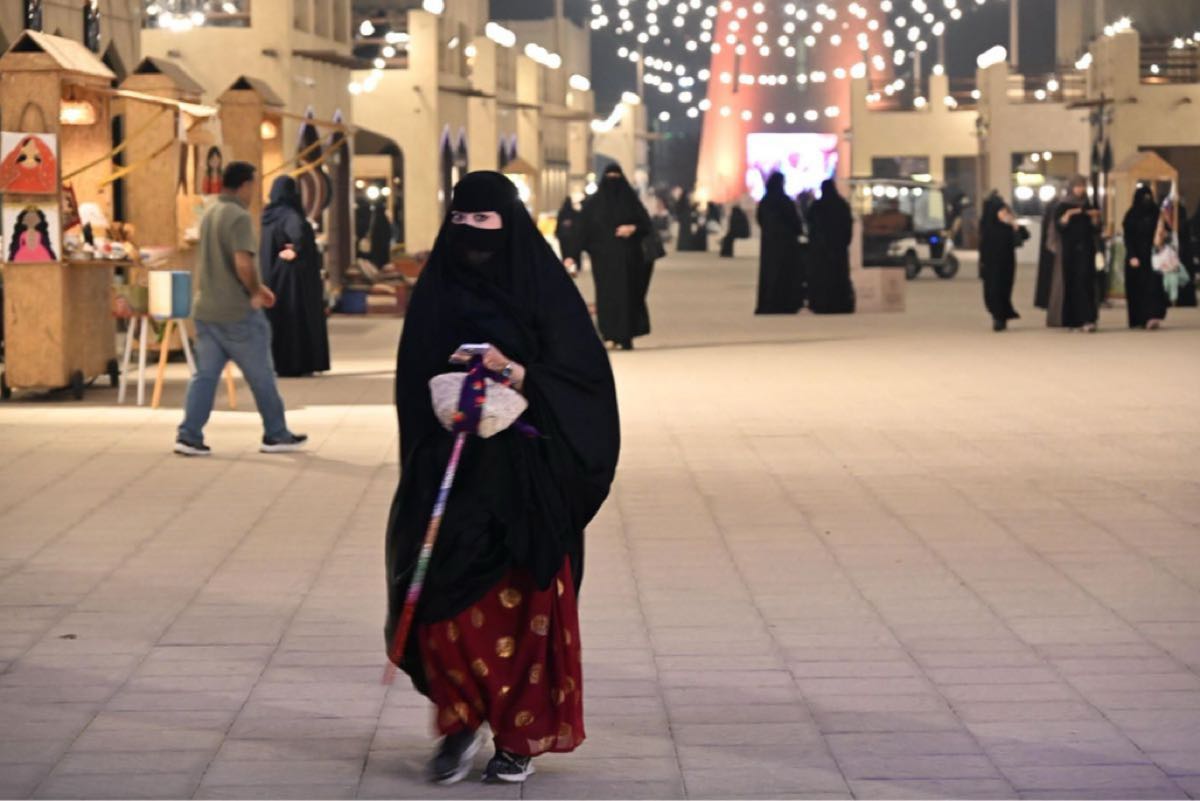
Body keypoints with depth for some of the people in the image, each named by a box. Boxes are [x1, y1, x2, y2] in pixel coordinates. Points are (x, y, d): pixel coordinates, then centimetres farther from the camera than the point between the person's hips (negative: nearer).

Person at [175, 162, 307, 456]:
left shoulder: (210, 214, 13)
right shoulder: (239, 217, -16)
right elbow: (243, 263, -27)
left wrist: (256, 287, 20)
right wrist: (256, 292, -11)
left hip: (206, 308, 8)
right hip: (237, 312, -8)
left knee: (205, 375, 7)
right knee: (261, 376, 6)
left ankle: (188, 437, 0)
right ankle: (276, 435, 16)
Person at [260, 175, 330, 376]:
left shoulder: (269, 215, 8)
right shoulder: (289, 215, -17)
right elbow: (299, 233, -38)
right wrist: (296, 251, -22)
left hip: (271, 275, 7)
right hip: (292, 274, -7)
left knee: (276, 318, 12)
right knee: (296, 317, 0)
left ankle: (276, 364, 11)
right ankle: (297, 365, 0)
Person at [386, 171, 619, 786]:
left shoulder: (543, 289, -3)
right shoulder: (436, 291, 6)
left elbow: (584, 376, -6)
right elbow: (412, 385, 8)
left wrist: (516, 374, -20)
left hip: (524, 477, -2)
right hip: (449, 474, 2)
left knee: (523, 606, 2)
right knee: (444, 600, -5)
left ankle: (521, 736, 16)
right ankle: (460, 721, 14)